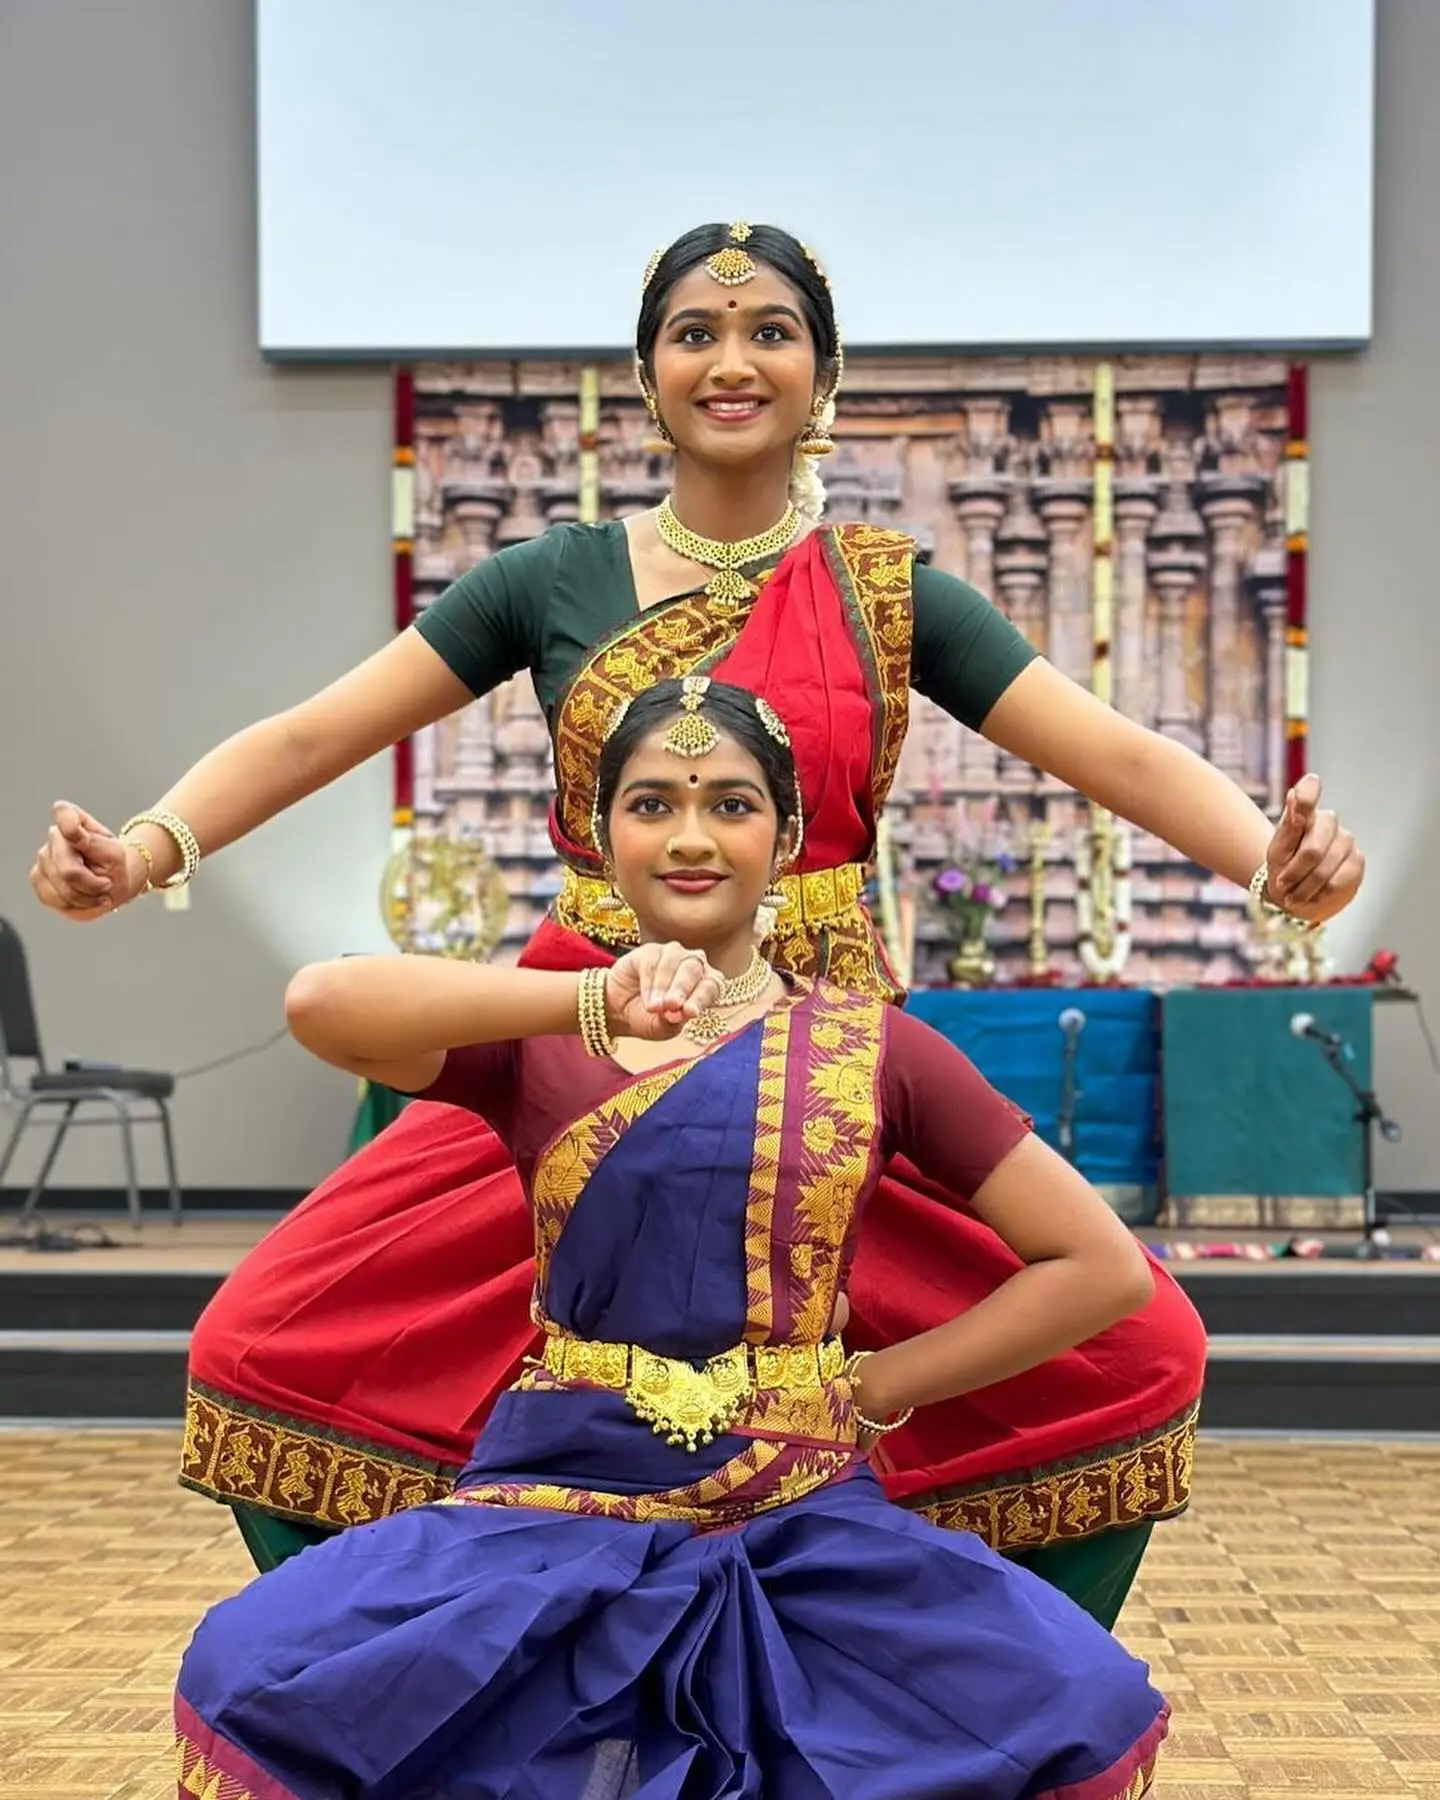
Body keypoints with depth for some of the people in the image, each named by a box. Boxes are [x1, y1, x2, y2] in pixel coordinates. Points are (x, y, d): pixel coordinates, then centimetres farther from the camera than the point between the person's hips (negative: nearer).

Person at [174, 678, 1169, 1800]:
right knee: (251, 1679, -24)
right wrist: (593, 1003, -26)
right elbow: (319, 1005, -18)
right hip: (554, 1509, 0)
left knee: (1088, 1710, -24)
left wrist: (868, 1391, 1)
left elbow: (1105, 1268, 5)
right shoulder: (535, 1042, 4)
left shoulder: (871, 1048, 4)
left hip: (802, 1529, 1)